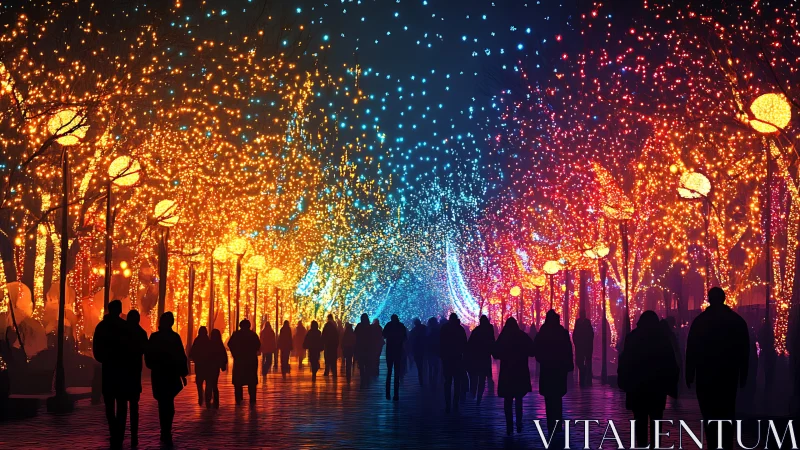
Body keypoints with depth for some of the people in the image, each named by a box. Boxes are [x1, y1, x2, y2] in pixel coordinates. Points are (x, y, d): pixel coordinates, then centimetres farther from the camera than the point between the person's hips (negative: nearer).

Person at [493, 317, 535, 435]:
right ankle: (519, 425, 10)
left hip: (506, 373, -1)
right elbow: (532, 352, -3)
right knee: (519, 399, 15)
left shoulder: (502, 338, -5)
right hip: (521, 373, 1)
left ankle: (509, 426, 1)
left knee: (508, 400, 6)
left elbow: (496, 354, -2)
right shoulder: (523, 337, -5)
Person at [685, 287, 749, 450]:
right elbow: (745, 351, 4)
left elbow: (691, 350, -6)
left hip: (706, 375, -2)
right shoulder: (738, 320, 1)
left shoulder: (700, 321, -5)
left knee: (710, 414, 4)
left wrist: (689, 375, 0)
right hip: (729, 374, 2)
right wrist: (743, 375, 10)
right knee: (727, 413, 11)